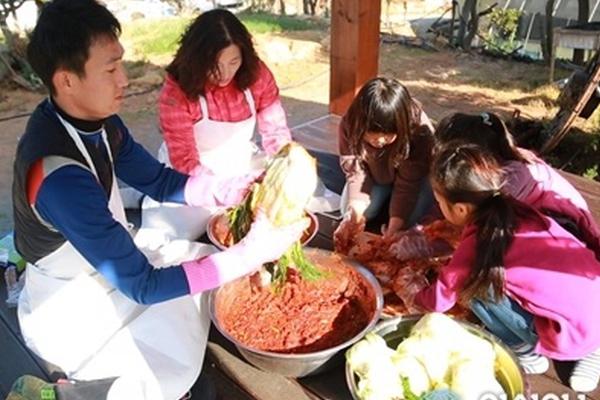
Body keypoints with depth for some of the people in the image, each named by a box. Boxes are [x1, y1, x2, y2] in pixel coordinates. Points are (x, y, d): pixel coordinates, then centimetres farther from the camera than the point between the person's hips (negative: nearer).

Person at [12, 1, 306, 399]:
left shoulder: (97, 121, -11)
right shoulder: (59, 175, -36)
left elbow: (161, 182, -2)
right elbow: (144, 286, -32)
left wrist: (238, 189, -19)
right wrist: (251, 251, -33)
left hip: (107, 268, 8)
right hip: (69, 310, -8)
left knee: (204, 260, 10)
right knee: (180, 356, -14)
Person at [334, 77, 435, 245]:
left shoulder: (418, 130, -38)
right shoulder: (349, 125, -31)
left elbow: (407, 183, -32)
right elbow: (356, 171, -24)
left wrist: (394, 226, -37)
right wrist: (355, 211, -39)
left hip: (414, 176, -2)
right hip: (375, 175, 3)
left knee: (411, 218, -24)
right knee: (350, 210, -14)